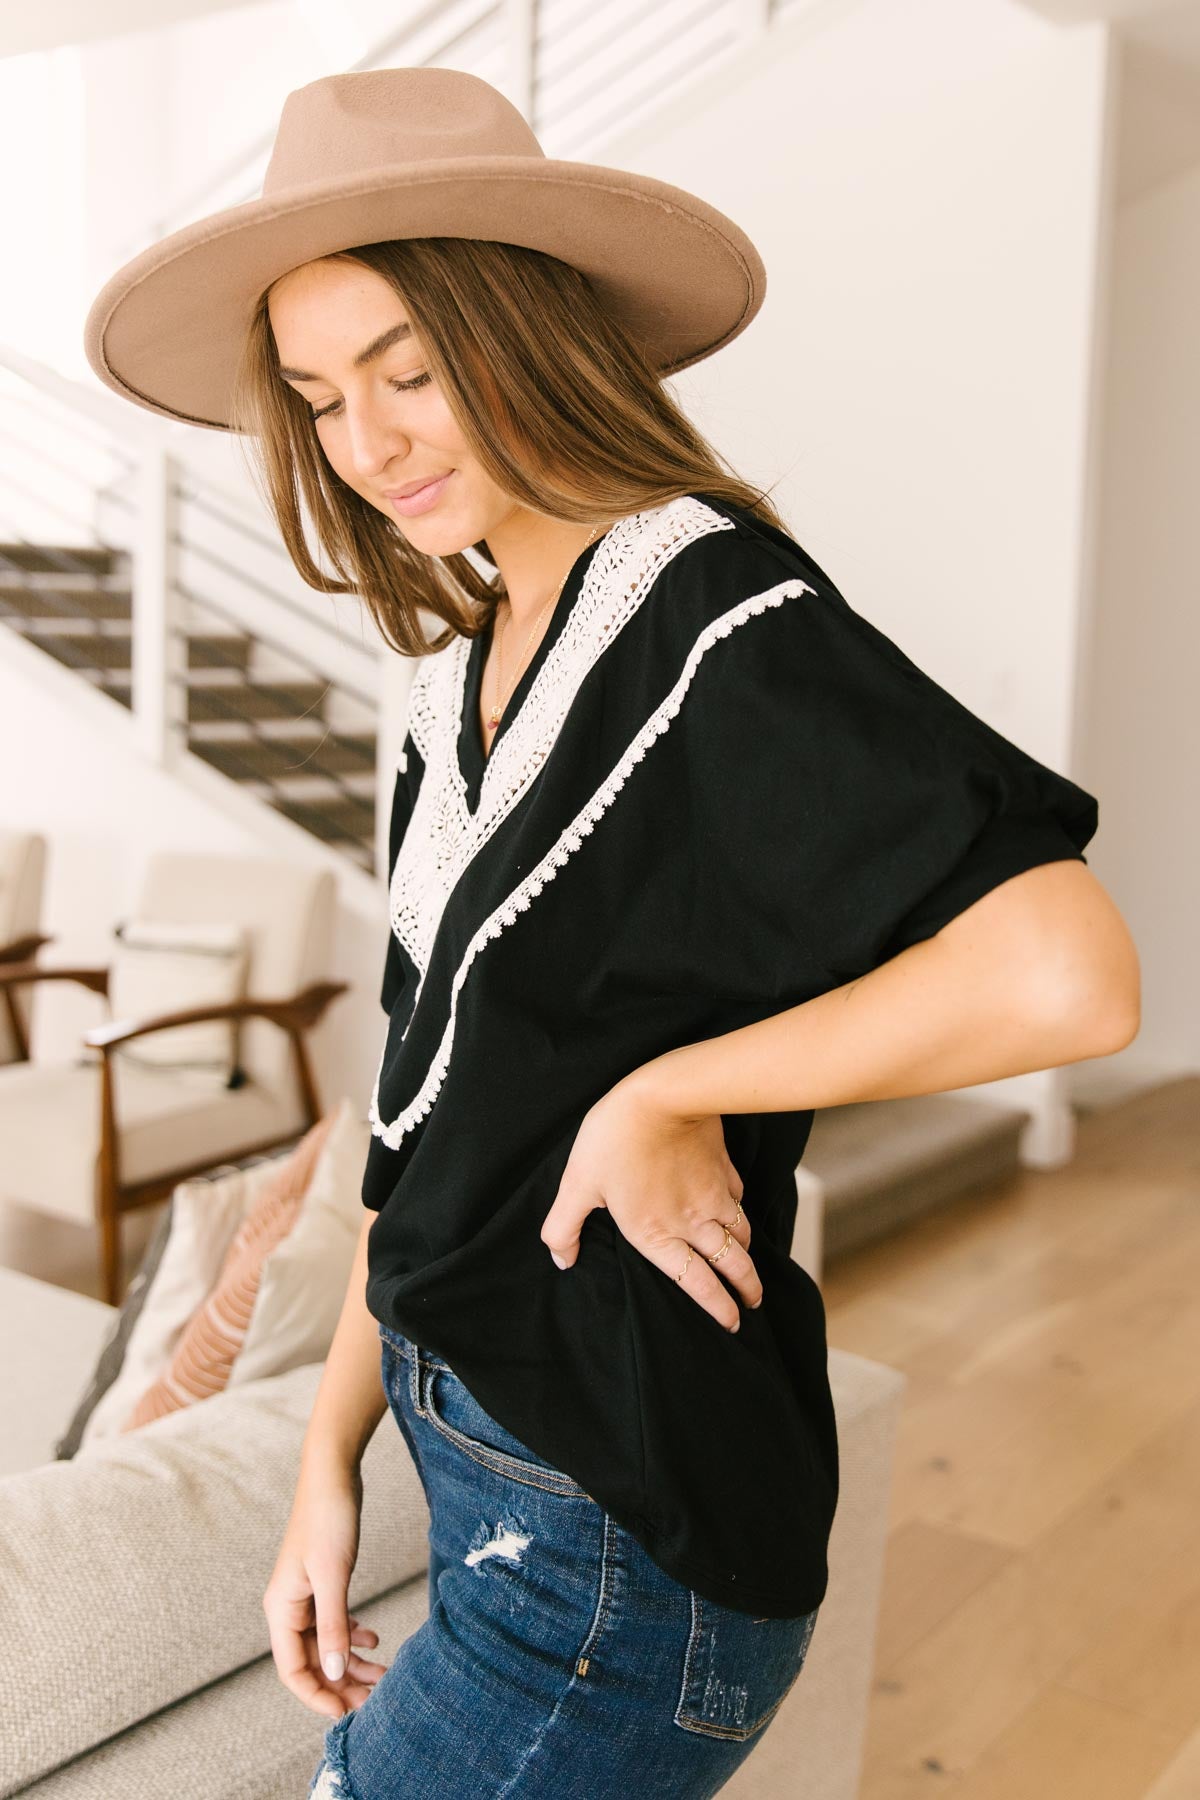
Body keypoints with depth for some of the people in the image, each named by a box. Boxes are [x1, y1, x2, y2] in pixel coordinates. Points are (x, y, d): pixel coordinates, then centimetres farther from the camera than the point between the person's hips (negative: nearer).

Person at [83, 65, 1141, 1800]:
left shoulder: (721, 625, -18)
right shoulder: (467, 679, 8)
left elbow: (1069, 973, -32)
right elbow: (426, 1116, 10)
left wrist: (666, 1094, -21)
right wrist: (332, 1456, 8)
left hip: (624, 1533, -8)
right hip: (482, 1465, 8)